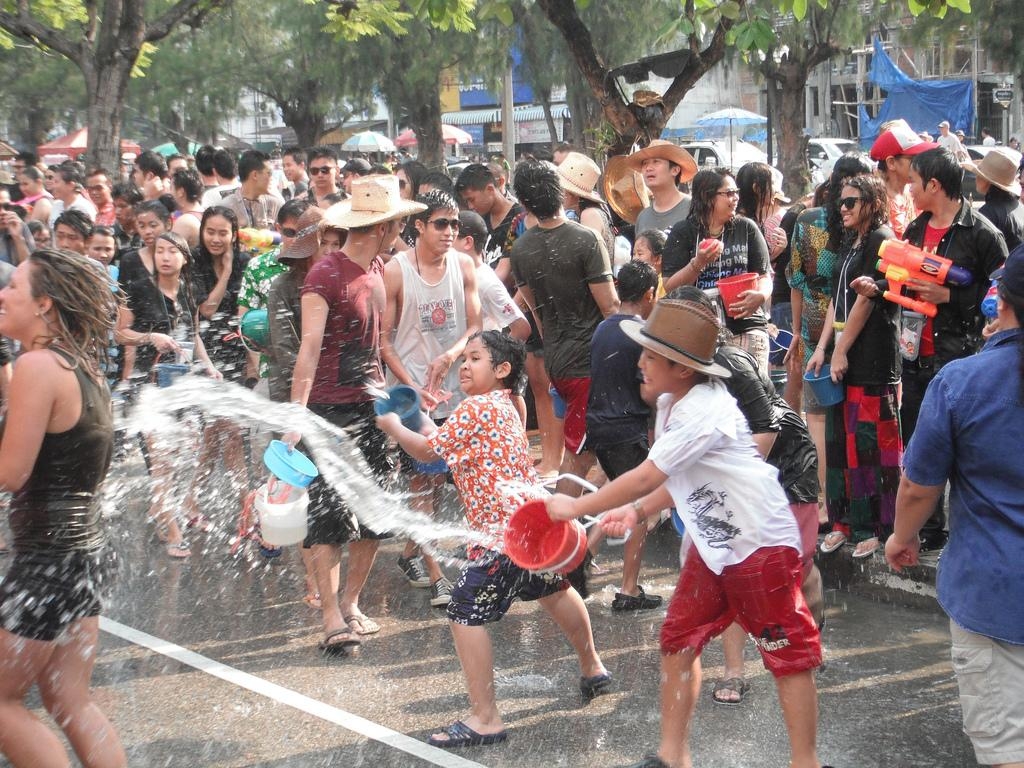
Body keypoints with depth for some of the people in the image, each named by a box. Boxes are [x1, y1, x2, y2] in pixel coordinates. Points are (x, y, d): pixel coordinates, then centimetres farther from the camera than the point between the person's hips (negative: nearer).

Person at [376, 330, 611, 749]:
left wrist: (394, 427, 6)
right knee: (554, 591, 32)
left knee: (465, 615, -10)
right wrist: (423, 420, 13)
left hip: (502, 531, -11)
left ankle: (485, 720, -9)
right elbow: (449, 443, 20)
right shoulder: (504, 407, 17)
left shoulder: (476, 408, -13)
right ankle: (593, 670, 52)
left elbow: (426, 450, -10)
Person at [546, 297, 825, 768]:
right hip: (711, 545, 10)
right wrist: (637, 512, -3)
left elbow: (645, 477, -28)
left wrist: (575, 507, -18)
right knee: (678, 641, 10)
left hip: (762, 545, -9)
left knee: (788, 657, 1)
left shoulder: (705, 413, -27)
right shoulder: (671, 403, 3)